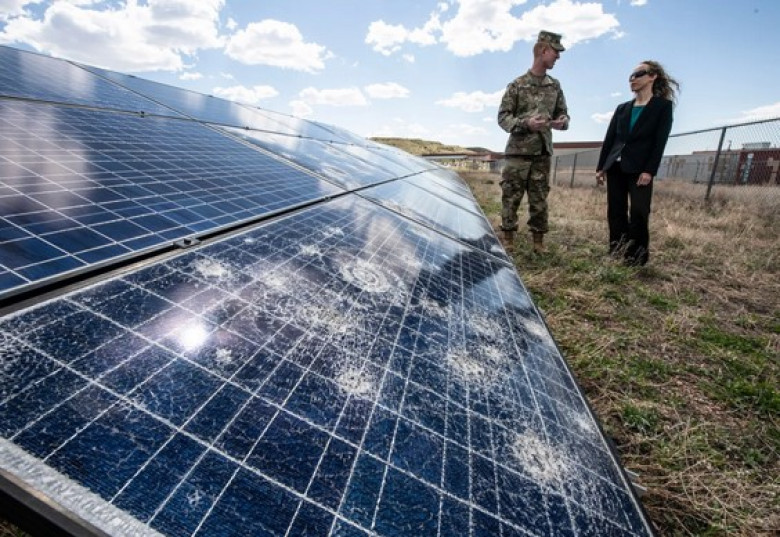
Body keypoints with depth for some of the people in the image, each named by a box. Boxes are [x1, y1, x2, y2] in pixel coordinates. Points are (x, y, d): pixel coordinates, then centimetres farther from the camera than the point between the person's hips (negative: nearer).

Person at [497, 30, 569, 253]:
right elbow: (503, 117, -4)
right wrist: (525, 123, -21)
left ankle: (539, 242, 15)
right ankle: (508, 241, 8)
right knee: (510, 198, -2)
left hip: (543, 153, 4)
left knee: (539, 200, 7)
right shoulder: (517, 84, -2)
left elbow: (563, 113, 18)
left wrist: (562, 122, -7)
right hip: (518, 151, -4)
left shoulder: (555, 86, 12)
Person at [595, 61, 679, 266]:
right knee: (616, 213, 4)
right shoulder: (622, 108, 17)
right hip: (615, 167, 5)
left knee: (638, 214, -8)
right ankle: (616, 254, 12)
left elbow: (660, 141, -5)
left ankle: (636, 258, -1)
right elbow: (609, 138, 13)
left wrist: (649, 170, -15)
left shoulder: (663, 106, 4)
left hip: (639, 169, -5)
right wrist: (600, 167, 5)